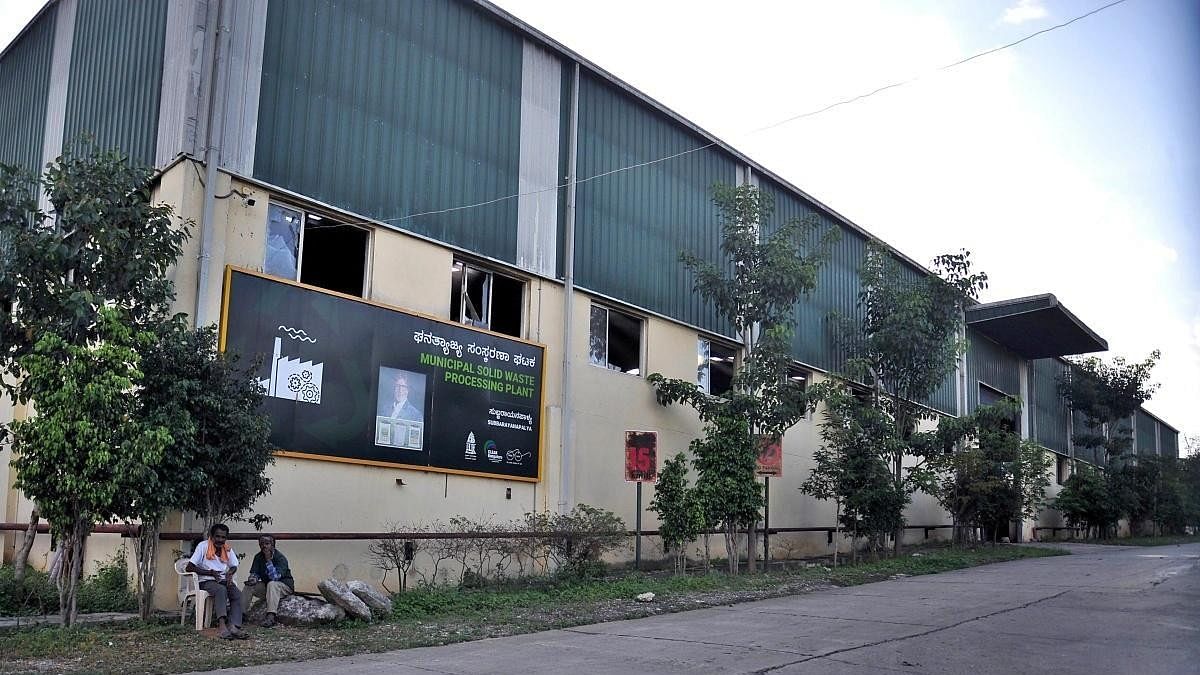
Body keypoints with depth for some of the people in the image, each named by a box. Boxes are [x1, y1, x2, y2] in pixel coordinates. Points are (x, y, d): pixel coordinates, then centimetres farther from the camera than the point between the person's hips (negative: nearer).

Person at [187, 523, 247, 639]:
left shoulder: (227, 549, 8)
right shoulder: (203, 546, -7)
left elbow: (234, 566, 19)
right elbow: (189, 568, -12)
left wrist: (229, 574, -5)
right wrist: (210, 572, -18)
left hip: (223, 580, 5)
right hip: (206, 581, -5)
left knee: (237, 593, -25)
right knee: (221, 590, -36)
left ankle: (234, 627, -40)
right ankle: (223, 627, -50)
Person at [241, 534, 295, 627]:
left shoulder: (280, 558, -21)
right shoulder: (258, 557, -1)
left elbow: (275, 577, -31)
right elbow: (254, 573, -1)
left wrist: (269, 560, -34)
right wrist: (254, 579, -26)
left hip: (285, 586, -7)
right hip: (267, 586, 7)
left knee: (272, 584, -36)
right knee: (249, 586, -11)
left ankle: (270, 616, -46)